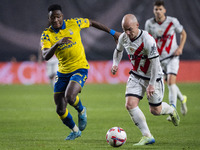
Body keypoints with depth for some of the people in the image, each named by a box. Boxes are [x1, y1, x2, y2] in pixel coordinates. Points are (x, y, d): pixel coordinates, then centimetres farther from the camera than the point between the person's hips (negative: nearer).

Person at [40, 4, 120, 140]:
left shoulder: (74, 23, -7)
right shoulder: (47, 34, -7)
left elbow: (92, 23, 12)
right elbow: (46, 56, -22)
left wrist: (112, 32, 19)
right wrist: (57, 44, -39)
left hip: (80, 69, -3)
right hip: (63, 72, 3)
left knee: (69, 97, -28)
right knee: (60, 110, 3)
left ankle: (81, 111, 7)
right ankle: (75, 131, 32)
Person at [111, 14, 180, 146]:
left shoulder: (147, 40, -28)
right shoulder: (123, 37, -7)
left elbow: (155, 63, -24)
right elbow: (118, 50, 17)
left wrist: (151, 84, -22)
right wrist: (115, 63, -2)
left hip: (153, 77, -5)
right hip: (136, 75, 5)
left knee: (155, 111, 4)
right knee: (130, 104, -13)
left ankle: (171, 111, 41)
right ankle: (147, 136, -7)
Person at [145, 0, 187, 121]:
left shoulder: (172, 21, -10)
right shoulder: (149, 23, -4)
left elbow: (183, 33, 5)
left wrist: (180, 48, -8)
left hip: (172, 56, -3)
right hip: (159, 58, 3)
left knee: (171, 81, -19)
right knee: (170, 83, 10)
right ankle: (182, 99, 41)